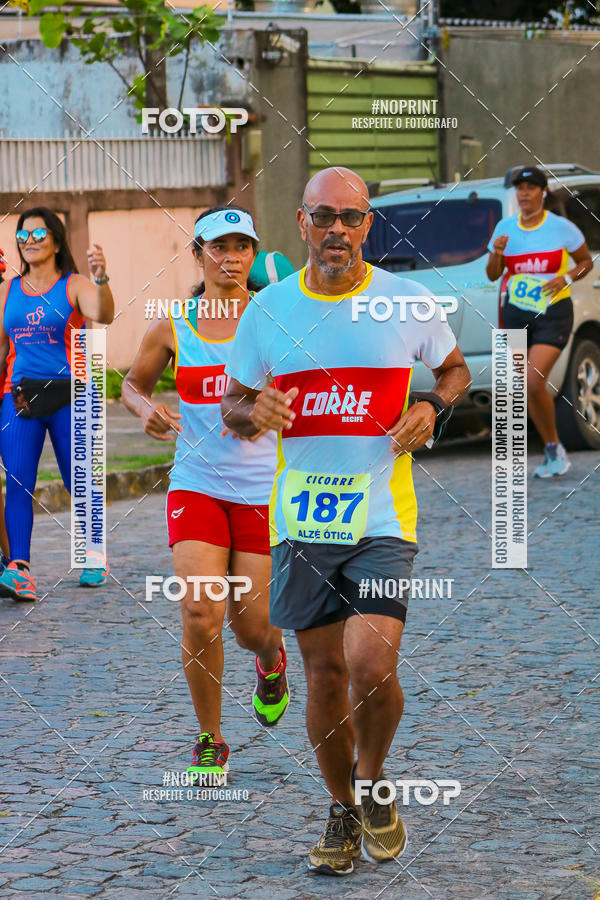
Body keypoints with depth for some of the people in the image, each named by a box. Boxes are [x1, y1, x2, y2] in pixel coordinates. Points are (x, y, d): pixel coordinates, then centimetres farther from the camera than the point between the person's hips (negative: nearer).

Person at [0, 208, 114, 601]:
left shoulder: (73, 286, -1)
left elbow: (104, 315, -20)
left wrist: (101, 279, -38)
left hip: (69, 394, -3)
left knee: (78, 481, 3)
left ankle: (94, 557, 22)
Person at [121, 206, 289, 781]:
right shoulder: (172, 328, 1)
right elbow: (133, 383, 17)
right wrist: (147, 410, -5)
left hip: (262, 489, 0)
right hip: (195, 485, 0)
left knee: (251, 624, 2)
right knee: (200, 614, -13)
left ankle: (271, 664, 41)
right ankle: (210, 741, 5)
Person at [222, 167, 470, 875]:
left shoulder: (407, 301, -1)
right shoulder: (268, 310, 3)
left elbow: (455, 370, 16)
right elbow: (232, 406, 12)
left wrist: (431, 406, -5)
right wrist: (252, 412, -11)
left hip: (382, 517, -2)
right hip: (300, 518, 2)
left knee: (371, 668, -16)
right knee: (325, 671, 8)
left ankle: (373, 783, 14)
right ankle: (342, 813, 26)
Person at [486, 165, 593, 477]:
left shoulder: (562, 228, -6)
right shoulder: (505, 228, 3)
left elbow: (586, 261, 7)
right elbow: (492, 275, 7)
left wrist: (566, 278, -13)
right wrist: (496, 253, -13)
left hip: (553, 315, -4)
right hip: (516, 315, 4)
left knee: (534, 382, -19)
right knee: (527, 388, 6)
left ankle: (555, 449, 0)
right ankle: (552, 453, 21)